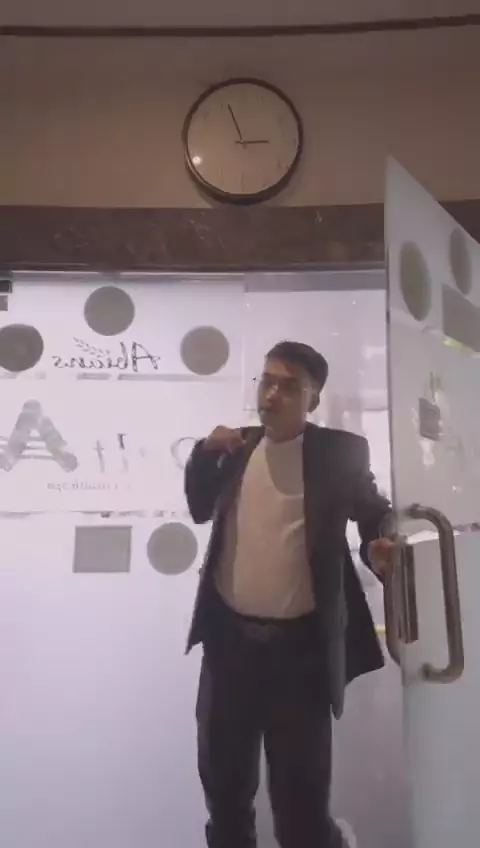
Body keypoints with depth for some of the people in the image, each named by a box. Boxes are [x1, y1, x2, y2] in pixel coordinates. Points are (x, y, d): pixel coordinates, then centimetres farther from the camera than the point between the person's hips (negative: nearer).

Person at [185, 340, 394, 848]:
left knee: (300, 801, 7)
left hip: (302, 646, -4)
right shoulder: (237, 447, 7)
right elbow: (199, 509, 12)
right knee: (223, 782, 21)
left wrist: (380, 549, -20)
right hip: (230, 639, 4)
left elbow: (376, 515, 2)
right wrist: (206, 453, -4)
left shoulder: (340, 452, -4)